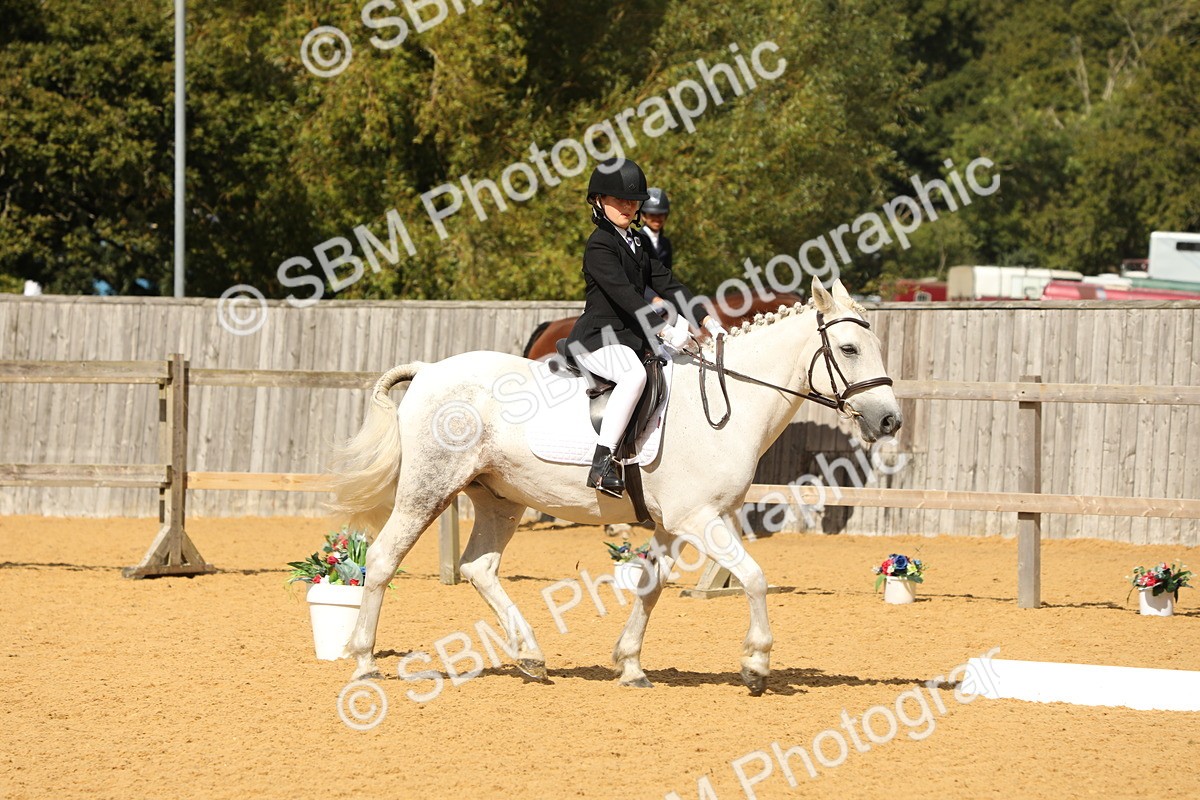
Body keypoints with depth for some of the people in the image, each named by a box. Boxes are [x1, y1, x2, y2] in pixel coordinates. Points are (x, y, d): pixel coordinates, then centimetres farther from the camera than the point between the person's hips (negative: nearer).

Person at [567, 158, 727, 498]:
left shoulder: (635, 244, 20)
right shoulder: (599, 246, -10)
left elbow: (666, 284, 17)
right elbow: (622, 292, -23)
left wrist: (705, 319, 5)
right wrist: (663, 329, -31)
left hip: (630, 339, 10)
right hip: (598, 340, -10)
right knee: (635, 374, -38)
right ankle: (602, 463, -44)